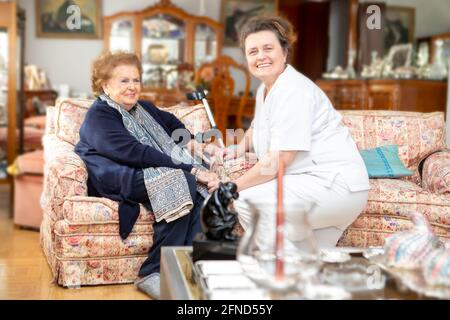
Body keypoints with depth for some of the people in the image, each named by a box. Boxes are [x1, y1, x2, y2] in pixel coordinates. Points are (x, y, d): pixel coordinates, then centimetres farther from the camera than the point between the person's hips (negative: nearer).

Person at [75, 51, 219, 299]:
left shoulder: (143, 108, 23)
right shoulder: (99, 115, -5)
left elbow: (172, 122, 40)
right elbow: (136, 153, -18)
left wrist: (188, 140, 15)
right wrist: (189, 169, -24)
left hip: (160, 172, 8)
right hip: (117, 179, -7)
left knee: (200, 186, -23)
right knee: (183, 183, -31)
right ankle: (152, 273, -27)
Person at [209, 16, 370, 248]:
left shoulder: (293, 91, -18)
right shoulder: (265, 89, 14)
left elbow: (280, 159, -23)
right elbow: (257, 129, 33)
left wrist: (233, 186, -15)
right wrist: (239, 149, 12)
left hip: (336, 183, -10)